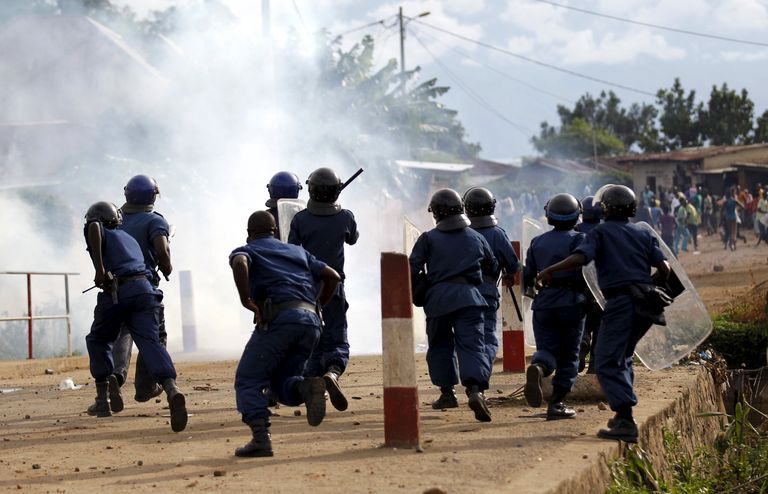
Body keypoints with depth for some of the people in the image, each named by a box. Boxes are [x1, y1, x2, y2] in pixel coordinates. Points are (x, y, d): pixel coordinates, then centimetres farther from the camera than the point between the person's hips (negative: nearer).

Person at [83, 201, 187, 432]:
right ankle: (172, 389, -37)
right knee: (150, 341, -11)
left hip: (116, 292, -4)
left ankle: (103, 396, 14)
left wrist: (99, 269, -16)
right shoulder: (130, 239, 33)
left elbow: (94, 227, -11)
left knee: (98, 340, 21)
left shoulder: (99, 232, 15)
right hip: (144, 289, 4)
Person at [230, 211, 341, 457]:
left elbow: (240, 264, -10)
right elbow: (333, 276, 26)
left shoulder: (246, 250, 17)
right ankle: (306, 387, -19)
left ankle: (261, 437, -19)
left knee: (248, 381, 1)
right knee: (281, 383, 16)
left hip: (278, 318, -5)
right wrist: (317, 305, 33)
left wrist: (247, 301, -7)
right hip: (311, 321, 5)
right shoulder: (298, 252, 31)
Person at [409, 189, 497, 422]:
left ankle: (447, 391, 20)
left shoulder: (428, 239, 5)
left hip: (438, 298, -1)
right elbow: (493, 268, 24)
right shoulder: (477, 238, 14)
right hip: (469, 297, 1)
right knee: (472, 345, -7)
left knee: (440, 345, 19)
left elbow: (413, 269, -1)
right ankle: (475, 390, -29)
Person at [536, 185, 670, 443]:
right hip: (646, 305, 7)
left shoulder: (601, 233, 3)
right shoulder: (644, 234, 18)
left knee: (607, 362, -8)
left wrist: (550, 270, -4)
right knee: (622, 356, 23)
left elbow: (580, 257, -14)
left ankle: (625, 422, -21)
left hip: (620, 301, -7)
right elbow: (664, 268, 8)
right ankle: (624, 413, 20)